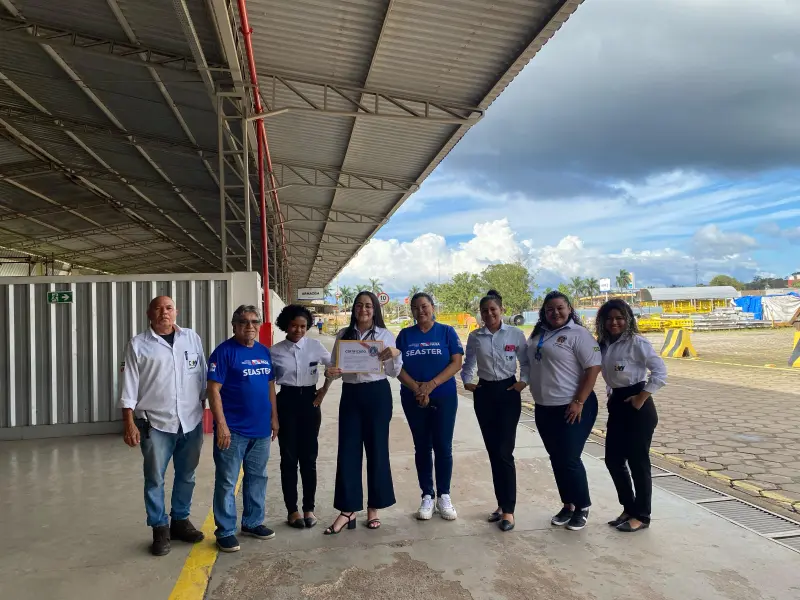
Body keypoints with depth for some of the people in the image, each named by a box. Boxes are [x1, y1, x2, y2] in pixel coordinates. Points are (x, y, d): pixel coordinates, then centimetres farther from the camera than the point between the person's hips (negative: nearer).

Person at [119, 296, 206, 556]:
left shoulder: (192, 338, 5)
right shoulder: (138, 345, -1)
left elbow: (202, 378, 8)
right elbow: (129, 386, -3)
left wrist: (203, 408, 7)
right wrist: (129, 423, -8)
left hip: (191, 422, 3)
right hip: (155, 424, -2)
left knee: (186, 476, 14)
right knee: (154, 479, 5)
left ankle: (180, 520, 30)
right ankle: (160, 529, 19)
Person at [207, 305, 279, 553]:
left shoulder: (264, 351, 10)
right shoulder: (224, 351, -10)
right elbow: (213, 389, -14)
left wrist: (274, 417, 13)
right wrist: (221, 424, -18)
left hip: (261, 429, 7)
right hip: (233, 429, -6)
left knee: (257, 477, 16)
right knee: (227, 481, 2)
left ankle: (253, 522, 30)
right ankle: (225, 531, 14)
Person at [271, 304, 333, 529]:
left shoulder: (315, 346, -2)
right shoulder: (275, 351, -3)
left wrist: (324, 391, 7)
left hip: (309, 401, 1)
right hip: (286, 402, -1)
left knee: (309, 457, 7)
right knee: (289, 457, 5)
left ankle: (309, 508, 19)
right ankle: (292, 510, 17)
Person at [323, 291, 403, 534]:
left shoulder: (385, 335, 1)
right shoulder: (343, 335, 7)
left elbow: (394, 372, 1)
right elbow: (335, 366, 10)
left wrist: (395, 354, -19)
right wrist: (331, 372, -13)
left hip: (377, 395, -2)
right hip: (350, 395, 2)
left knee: (377, 449, 6)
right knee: (348, 451, 1)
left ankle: (374, 507, 21)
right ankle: (347, 510, 10)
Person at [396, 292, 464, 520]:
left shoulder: (447, 332, 0)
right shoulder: (405, 335, 5)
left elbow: (457, 363, -7)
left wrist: (431, 385, -17)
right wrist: (417, 389, -15)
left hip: (444, 398, -2)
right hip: (413, 399, 2)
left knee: (443, 447, 2)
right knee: (422, 447, 8)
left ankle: (444, 496, 16)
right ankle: (427, 496, 19)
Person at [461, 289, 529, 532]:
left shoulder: (515, 334, -4)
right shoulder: (474, 337, 2)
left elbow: (525, 362, 4)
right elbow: (468, 364, 12)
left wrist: (524, 381, -9)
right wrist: (466, 381, -3)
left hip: (508, 392, -3)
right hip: (484, 393, 3)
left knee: (504, 452, -6)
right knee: (493, 451, 9)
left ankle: (508, 509, 3)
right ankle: (501, 503, 21)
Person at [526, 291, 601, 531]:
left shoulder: (578, 333, -11)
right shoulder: (538, 334, 10)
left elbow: (593, 368, -15)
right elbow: (531, 365, 20)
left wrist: (579, 402, -18)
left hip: (571, 408, -7)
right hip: (544, 408, 7)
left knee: (570, 460, -2)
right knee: (556, 459, 14)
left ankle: (583, 508, 18)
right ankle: (567, 505, 28)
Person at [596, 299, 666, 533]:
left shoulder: (637, 343, -14)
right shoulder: (604, 344, 7)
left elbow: (660, 371, -18)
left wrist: (642, 399, -16)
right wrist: (612, 400, 5)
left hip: (637, 406, -7)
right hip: (616, 405, 7)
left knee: (637, 461, 2)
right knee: (613, 460, 10)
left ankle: (642, 516, 17)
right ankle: (629, 508, 28)